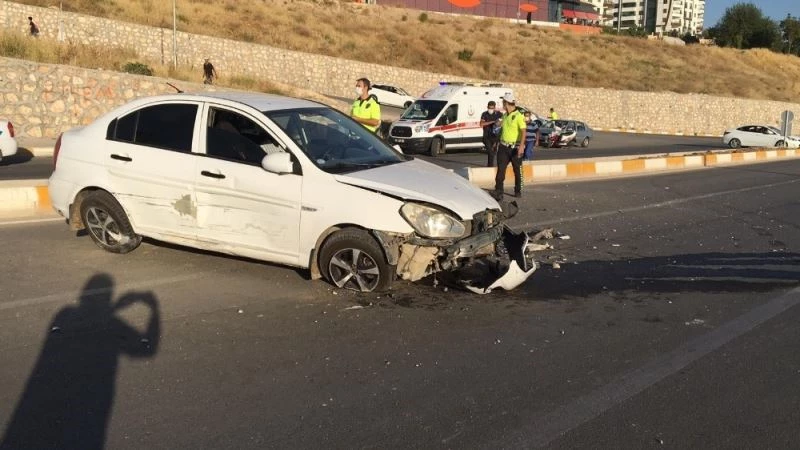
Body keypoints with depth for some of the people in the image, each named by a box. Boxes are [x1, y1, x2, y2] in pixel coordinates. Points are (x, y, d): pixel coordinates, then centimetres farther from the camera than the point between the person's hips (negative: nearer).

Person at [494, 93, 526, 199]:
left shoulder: (519, 116, -11)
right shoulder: (505, 116, 11)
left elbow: (523, 132, -18)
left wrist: (521, 146, -29)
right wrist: (498, 142, 24)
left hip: (515, 147, -5)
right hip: (503, 147, 5)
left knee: (517, 170, 9)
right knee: (500, 170, -5)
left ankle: (518, 191, 24)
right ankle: (498, 192, -6)